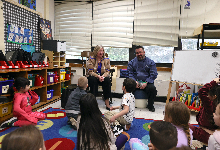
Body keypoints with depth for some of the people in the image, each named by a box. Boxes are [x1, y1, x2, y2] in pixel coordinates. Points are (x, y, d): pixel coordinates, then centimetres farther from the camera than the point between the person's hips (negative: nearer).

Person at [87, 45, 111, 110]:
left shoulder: (106, 59, 2)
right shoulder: (91, 59, -4)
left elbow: (107, 71, -2)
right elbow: (90, 71, -9)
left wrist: (103, 76, -24)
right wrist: (98, 76, -26)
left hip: (103, 76, 1)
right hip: (93, 76, -1)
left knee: (107, 80, -31)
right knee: (92, 79, -35)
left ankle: (107, 101, -28)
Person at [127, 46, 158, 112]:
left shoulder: (150, 62, 8)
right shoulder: (132, 62, 14)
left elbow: (154, 74, 0)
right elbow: (129, 73, 6)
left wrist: (146, 83, -14)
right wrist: (134, 81, -13)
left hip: (146, 82, -1)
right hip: (135, 82, 1)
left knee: (152, 88, -32)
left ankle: (150, 106, -6)